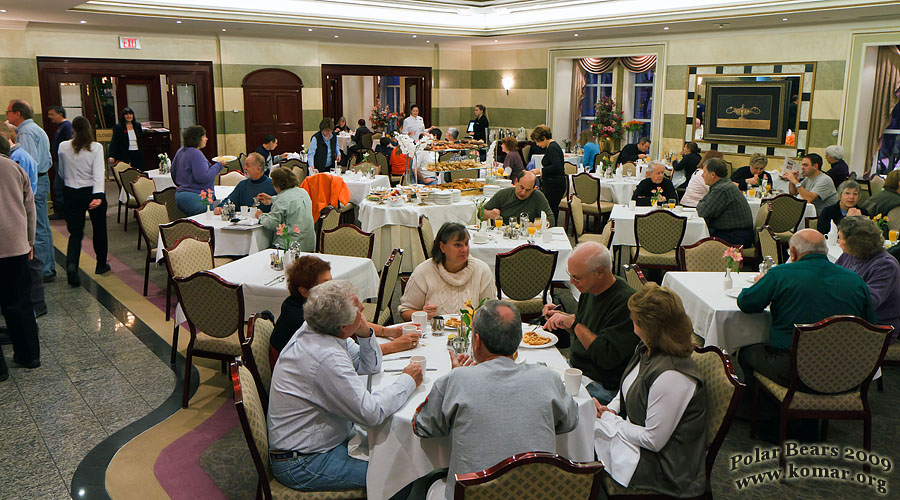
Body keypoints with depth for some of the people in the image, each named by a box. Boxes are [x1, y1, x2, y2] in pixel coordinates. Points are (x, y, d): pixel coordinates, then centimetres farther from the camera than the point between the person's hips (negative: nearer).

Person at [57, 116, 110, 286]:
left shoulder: (63, 147, 0)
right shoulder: (96, 147, -9)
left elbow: (62, 172, 11)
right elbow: (99, 173, -18)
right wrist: (98, 195, -24)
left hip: (72, 194, 2)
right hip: (92, 192, -2)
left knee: (75, 232, 4)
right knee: (99, 229, 16)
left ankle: (71, 264, -20)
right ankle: (101, 264, 28)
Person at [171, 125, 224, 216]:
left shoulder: (181, 151, 15)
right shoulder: (196, 154, -16)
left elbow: (173, 171, 25)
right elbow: (203, 177, -22)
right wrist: (219, 165, -12)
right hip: (195, 197, -11)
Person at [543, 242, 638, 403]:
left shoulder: (626, 302, -23)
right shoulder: (590, 290, 5)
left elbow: (608, 358, -29)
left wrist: (574, 323, -24)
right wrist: (560, 316, 5)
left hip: (602, 388, -9)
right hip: (574, 367, 9)